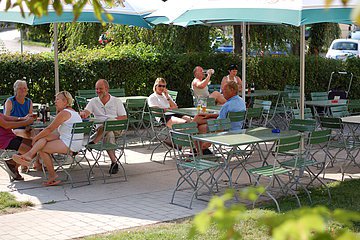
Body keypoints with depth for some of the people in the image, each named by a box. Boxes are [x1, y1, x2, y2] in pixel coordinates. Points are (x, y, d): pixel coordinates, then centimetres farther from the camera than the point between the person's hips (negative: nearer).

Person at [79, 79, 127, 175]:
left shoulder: (117, 101, 13)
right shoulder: (93, 101, 17)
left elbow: (124, 117, 7)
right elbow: (86, 112, -2)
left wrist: (113, 120, -12)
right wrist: (83, 114, -29)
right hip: (100, 129, 2)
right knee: (109, 134, -35)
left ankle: (94, 142, -32)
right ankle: (114, 162, -33)